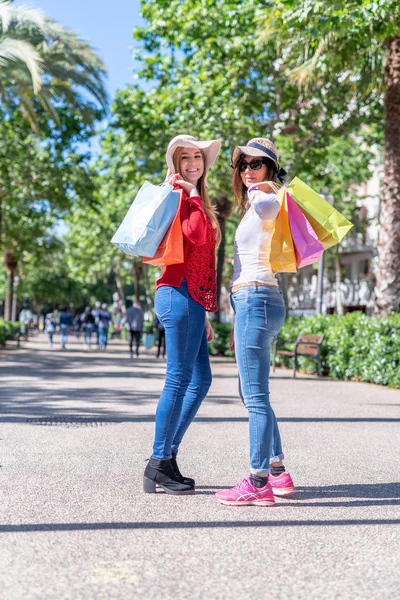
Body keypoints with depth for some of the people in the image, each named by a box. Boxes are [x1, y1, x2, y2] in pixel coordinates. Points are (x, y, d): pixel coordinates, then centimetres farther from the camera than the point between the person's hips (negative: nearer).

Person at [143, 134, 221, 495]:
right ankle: (158, 466, -3)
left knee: (200, 379, 10)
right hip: (179, 294, -10)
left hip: (193, 298, 10)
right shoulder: (178, 196, -4)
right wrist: (191, 194, -11)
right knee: (179, 378, -9)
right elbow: (196, 235, -23)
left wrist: (203, 313, 22)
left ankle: (168, 455, 16)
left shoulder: (195, 200, 24)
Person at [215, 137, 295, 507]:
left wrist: (256, 190, -11)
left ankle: (259, 483, -7)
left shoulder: (269, 201, -6)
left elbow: (264, 205, -34)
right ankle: (278, 473, 20)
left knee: (256, 395, -10)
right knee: (251, 394, 14)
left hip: (256, 299, -11)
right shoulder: (254, 208, 24)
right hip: (252, 301, 11)